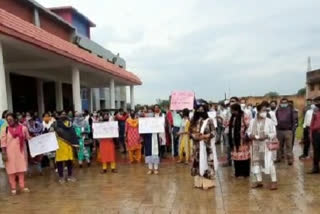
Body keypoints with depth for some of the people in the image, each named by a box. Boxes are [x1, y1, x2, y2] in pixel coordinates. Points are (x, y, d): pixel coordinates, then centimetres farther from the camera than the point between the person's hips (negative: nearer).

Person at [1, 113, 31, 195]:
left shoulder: (23, 128, -2)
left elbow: (28, 139, 7)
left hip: (21, 152, 1)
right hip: (10, 153, -1)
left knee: (21, 169, 8)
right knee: (11, 170, 4)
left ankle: (22, 186, 18)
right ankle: (13, 188, 15)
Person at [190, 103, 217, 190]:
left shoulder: (209, 120, -3)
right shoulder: (194, 121, 10)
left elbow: (213, 132, -8)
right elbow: (191, 132, 9)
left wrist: (204, 136, -19)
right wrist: (194, 136, -12)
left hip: (207, 146, -4)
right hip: (197, 146, 5)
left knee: (207, 162, -4)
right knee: (197, 163, 7)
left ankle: (208, 182, 4)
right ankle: (198, 182, 17)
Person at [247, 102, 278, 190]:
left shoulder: (269, 121, -6)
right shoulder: (252, 121, 3)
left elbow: (274, 133, -6)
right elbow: (248, 131, 8)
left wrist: (267, 136, -22)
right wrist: (250, 135, -13)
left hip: (266, 146, -4)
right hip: (256, 146, 4)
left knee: (269, 163, -6)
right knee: (256, 162, 10)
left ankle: (274, 181, 6)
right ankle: (259, 181, 23)